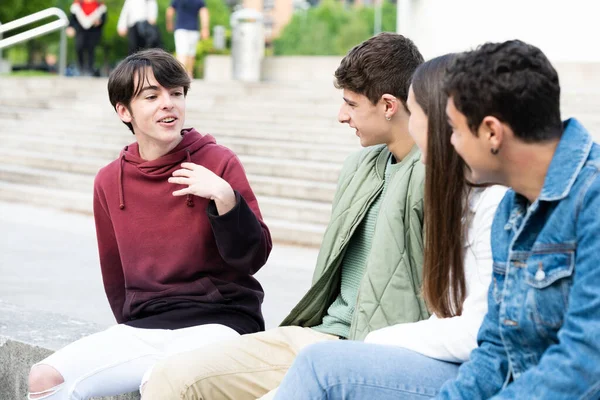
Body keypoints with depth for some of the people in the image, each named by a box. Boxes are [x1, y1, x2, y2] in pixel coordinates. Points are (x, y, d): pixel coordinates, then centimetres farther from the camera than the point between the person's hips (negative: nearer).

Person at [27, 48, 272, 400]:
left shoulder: (219, 163, -3)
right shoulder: (109, 182, 8)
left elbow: (254, 259, -6)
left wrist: (224, 197, -19)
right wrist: (133, 328, 15)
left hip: (216, 322, -4)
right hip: (141, 328, 5)